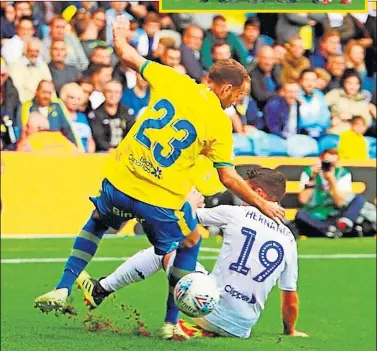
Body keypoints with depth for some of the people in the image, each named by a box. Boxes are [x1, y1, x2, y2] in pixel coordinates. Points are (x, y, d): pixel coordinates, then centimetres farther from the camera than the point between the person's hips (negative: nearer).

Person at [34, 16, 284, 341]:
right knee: (191, 244, 27)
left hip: (120, 182, 2)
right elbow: (228, 177, -6)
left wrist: (120, 34, 28)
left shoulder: (174, 82, -2)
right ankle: (171, 322, 25)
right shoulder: (220, 123, -7)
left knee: (97, 223, 33)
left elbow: (128, 56, 6)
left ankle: (63, 290, 22)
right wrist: (262, 204, 7)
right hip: (163, 200, -2)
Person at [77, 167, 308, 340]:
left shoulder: (235, 214, -1)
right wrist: (290, 331, 30)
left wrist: (193, 200, 33)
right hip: (242, 329, 3)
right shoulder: (288, 240, 8)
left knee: (163, 251, 18)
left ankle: (101, 290, 24)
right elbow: (291, 298, 13)